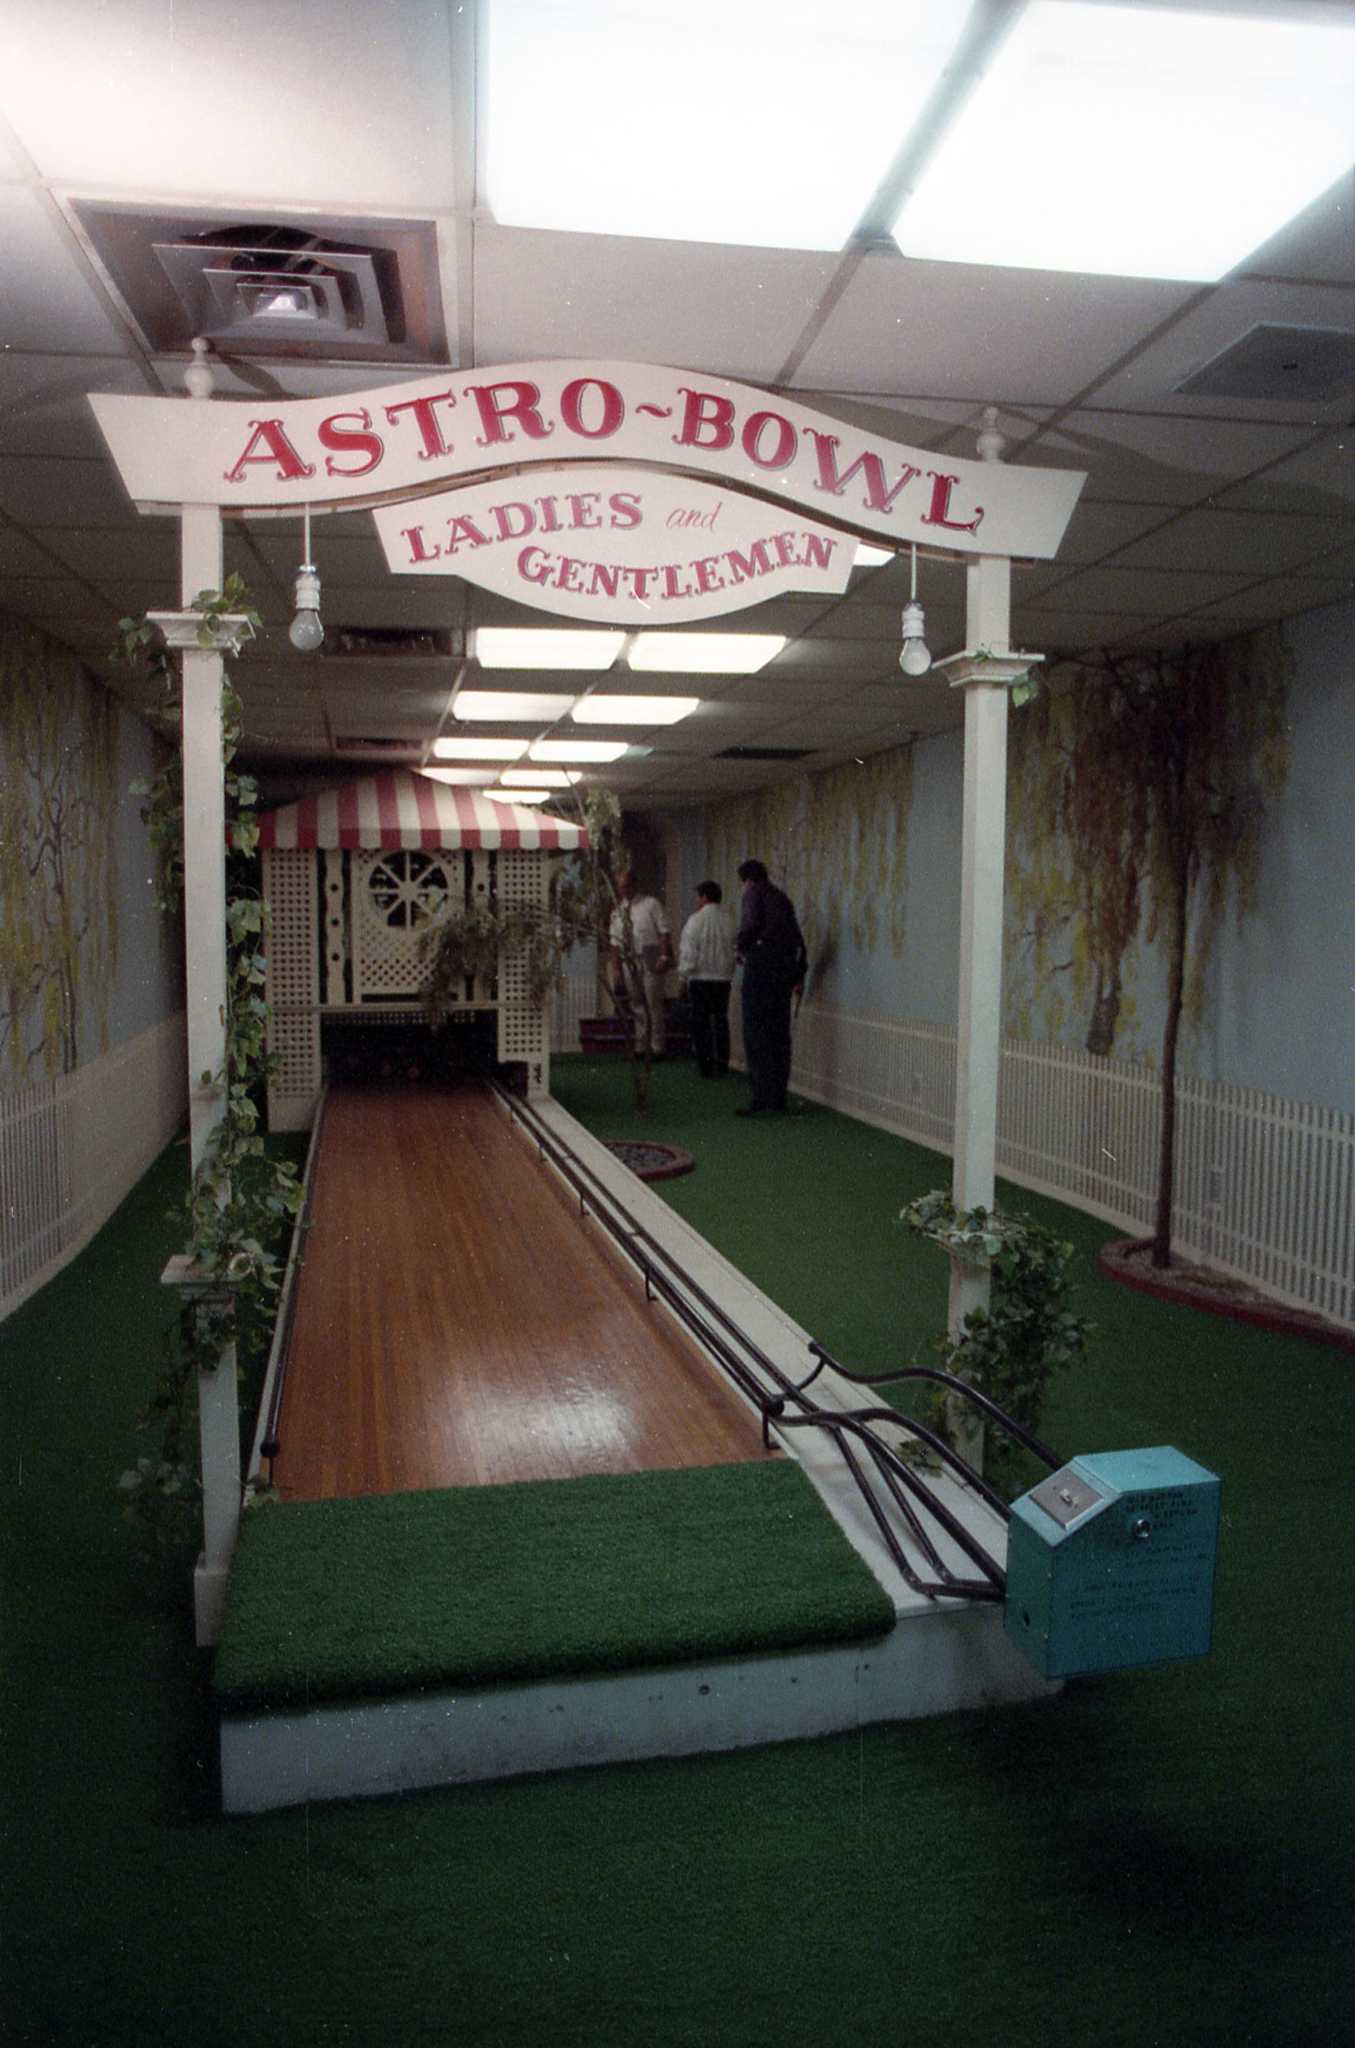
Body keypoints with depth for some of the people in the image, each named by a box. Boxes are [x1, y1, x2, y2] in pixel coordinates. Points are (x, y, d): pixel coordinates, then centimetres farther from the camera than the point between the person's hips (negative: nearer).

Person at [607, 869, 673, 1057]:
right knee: (636, 1004, 9)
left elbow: (665, 932, -4)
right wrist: (616, 969, 5)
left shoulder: (651, 904, 1)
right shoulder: (617, 912, 13)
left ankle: (656, 1047, 2)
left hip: (650, 959, -5)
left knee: (653, 1002, -4)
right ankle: (640, 1046, 16)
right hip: (628, 961, 5)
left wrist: (664, 957, -14)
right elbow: (615, 943, 12)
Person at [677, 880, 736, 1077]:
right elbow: (735, 949, 4)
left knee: (701, 1022, 4)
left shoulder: (696, 920, -11)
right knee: (721, 1020, 11)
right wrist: (729, 970, 15)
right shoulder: (729, 920, 1)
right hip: (723, 978, 4)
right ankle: (722, 1063, 12)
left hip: (700, 978, -4)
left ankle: (705, 1066, 5)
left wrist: (684, 975, -1)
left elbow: (688, 951, -10)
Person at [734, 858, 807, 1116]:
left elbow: (751, 923, -16)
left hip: (761, 962, -7)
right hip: (785, 965, 8)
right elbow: (798, 937, 22)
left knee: (756, 1034, -8)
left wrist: (741, 947, 2)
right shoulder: (782, 897, 23)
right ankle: (779, 1097, 14)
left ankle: (764, 1100, -13)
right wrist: (800, 974, 24)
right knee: (779, 1033, 11)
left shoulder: (753, 892, 2)